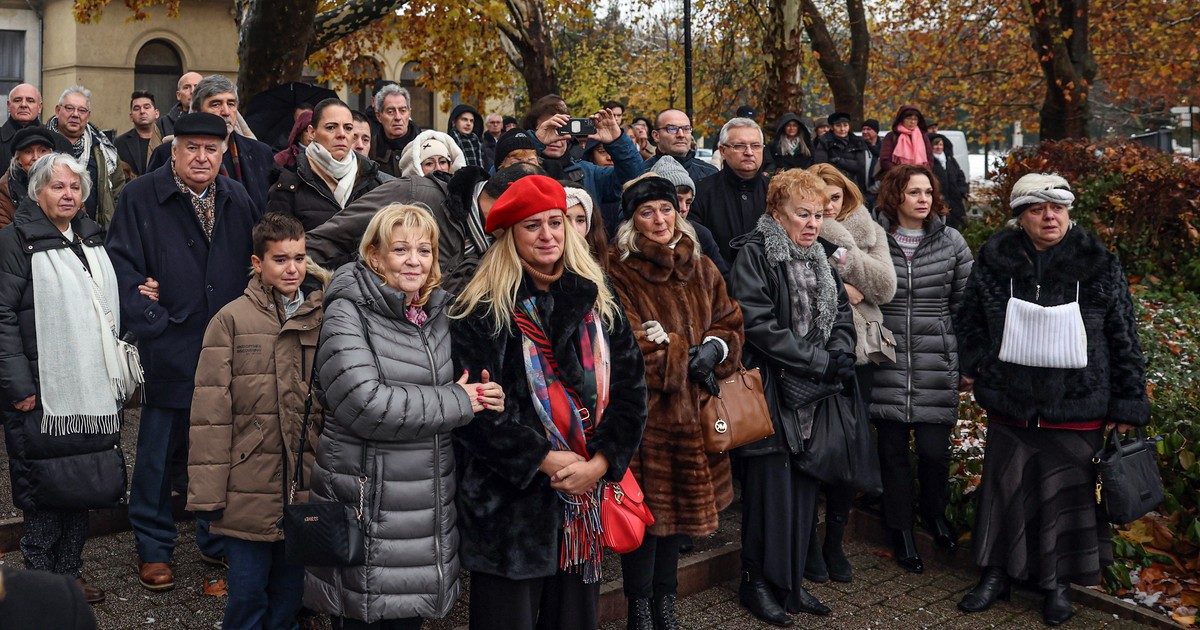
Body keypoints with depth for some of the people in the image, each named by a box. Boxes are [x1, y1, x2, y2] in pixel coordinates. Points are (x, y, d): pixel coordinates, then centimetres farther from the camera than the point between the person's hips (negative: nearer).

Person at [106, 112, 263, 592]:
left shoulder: (238, 200, 10)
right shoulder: (140, 198, -3)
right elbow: (122, 265, -8)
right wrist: (152, 323, -15)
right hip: (170, 351, -4)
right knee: (158, 452, 6)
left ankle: (219, 540, 28)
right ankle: (153, 548, 22)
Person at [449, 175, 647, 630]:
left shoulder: (598, 301, 7)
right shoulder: (482, 312, -6)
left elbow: (630, 387, 2)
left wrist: (600, 463, -10)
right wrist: (545, 459, -16)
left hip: (587, 492, 4)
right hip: (510, 498, -4)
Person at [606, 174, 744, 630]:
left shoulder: (702, 269, 10)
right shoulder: (618, 272, -9)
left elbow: (729, 323, 13)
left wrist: (714, 350, -8)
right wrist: (684, 359, -13)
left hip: (691, 407, 6)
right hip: (642, 408, -6)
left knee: (680, 503, 14)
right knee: (647, 507, -1)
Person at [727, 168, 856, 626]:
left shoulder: (818, 258, 15)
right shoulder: (754, 254, -9)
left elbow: (841, 313, 15)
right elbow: (758, 324, -18)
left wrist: (840, 356, -6)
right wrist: (821, 362, -17)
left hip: (812, 394, 7)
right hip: (769, 389, -7)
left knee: (804, 485, 9)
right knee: (770, 486, -2)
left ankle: (791, 582, 21)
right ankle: (759, 583, 13)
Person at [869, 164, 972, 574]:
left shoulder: (951, 242, 4)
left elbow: (965, 301, 9)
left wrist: (964, 353, 8)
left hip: (937, 363, 0)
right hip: (888, 360, 0)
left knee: (934, 449, -3)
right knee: (893, 451, 5)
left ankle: (935, 514, 28)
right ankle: (901, 532, 21)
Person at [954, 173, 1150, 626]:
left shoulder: (1100, 266, -4)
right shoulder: (995, 261, -1)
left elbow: (1124, 339, 0)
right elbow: (969, 318, 14)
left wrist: (1128, 405, -1)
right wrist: (975, 366, 7)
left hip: (1076, 411, -1)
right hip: (1009, 406, 2)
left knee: (1065, 497, 8)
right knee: (1004, 492, 12)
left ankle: (1058, 584, 27)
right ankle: (997, 574, 29)